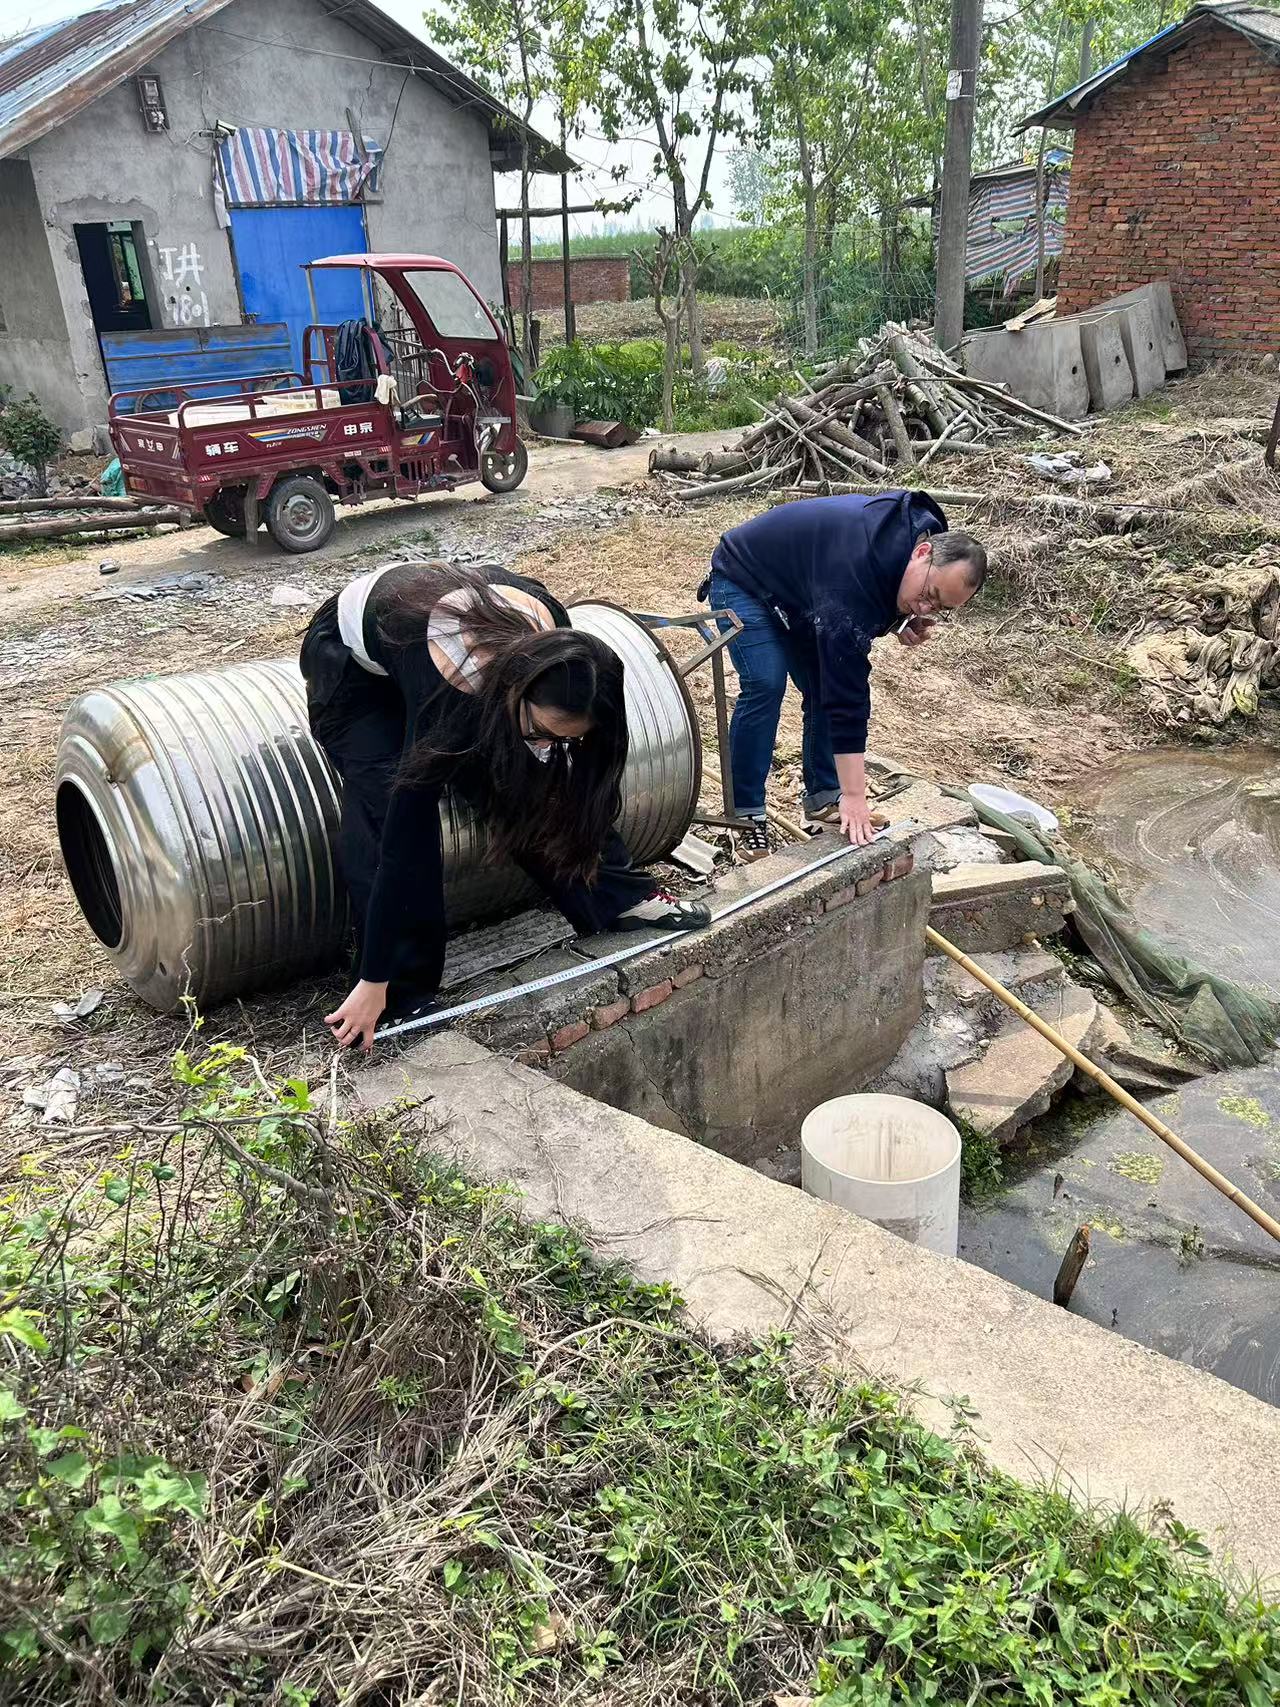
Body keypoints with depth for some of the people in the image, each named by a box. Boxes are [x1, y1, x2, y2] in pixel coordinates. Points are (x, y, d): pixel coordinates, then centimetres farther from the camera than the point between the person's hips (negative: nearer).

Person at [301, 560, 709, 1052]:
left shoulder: (553, 639, -31)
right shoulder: (447, 697, -44)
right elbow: (404, 837, -40)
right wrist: (373, 984, -34)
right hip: (352, 664, -5)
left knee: (537, 782, -6)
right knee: (386, 809, -23)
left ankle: (620, 897, 10)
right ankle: (400, 999, -12)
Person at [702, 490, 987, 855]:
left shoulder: (925, 529, -16)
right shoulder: (855, 573, -42)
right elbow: (847, 694, -42)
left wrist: (904, 623, -17)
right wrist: (854, 797, -40)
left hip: (796, 588, 8)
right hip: (743, 579, -8)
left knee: (826, 685, 0)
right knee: (765, 685, -23)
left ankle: (823, 797, 13)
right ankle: (747, 815, -12)